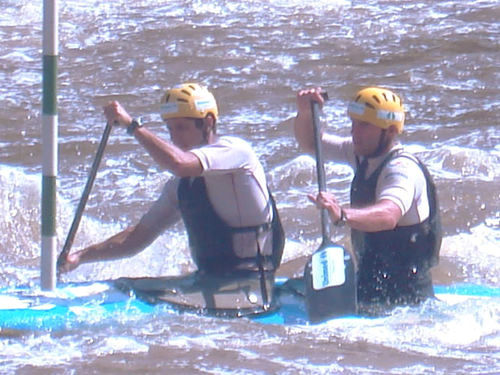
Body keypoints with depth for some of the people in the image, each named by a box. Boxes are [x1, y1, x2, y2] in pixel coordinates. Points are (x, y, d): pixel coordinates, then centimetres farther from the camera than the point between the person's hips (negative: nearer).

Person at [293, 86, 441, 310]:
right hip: (370, 283, 9)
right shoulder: (364, 153, 6)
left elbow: (388, 216, -40)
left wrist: (342, 215, -57)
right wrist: (304, 113, -4)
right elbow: (310, 143, 17)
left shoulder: (403, 169, -20)